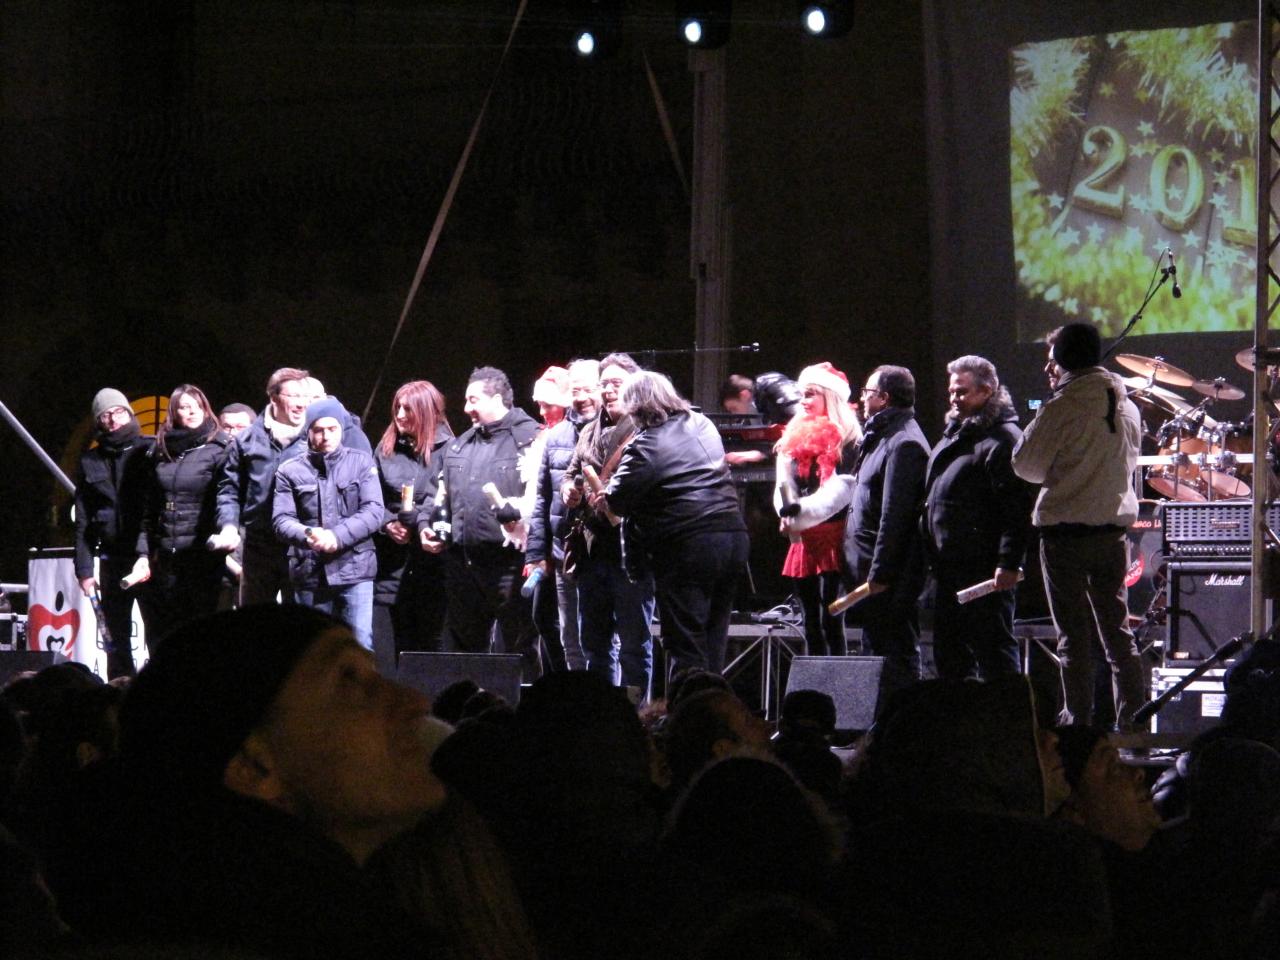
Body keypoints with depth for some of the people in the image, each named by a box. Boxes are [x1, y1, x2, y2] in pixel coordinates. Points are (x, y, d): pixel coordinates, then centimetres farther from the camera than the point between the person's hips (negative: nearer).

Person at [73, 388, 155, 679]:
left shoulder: (150, 450, 2)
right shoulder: (91, 462, 12)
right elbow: (83, 522, 12)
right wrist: (84, 569, 4)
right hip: (113, 558, 3)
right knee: (117, 637, 5)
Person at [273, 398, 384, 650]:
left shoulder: (361, 463, 6)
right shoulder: (290, 471, 7)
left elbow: (373, 511, -3)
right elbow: (282, 520, -1)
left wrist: (337, 536, -17)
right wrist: (307, 534, -24)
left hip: (354, 569, -1)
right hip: (310, 572, 1)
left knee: (361, 645, -8)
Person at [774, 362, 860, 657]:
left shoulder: (847, 439, -5)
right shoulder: (795, 437, 16)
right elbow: (783, 486, 14)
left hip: (834, 536, -7)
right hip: (804, 540, 7)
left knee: (831, 620, -11)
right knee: (811, 621, 10)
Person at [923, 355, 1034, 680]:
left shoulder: (1002, 439, -13)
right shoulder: (954, 434, 18)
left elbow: (1017, 508, -20)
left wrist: (1009, 562, -25)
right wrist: (934, 557, 22)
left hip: (985, 569, -10)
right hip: (950, 567, 10)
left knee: (993, 651, -7)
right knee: (949, 654, 14)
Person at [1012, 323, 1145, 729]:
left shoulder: (1063, 407, -14)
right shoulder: (1127, 407, 7)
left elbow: (1026, 464, -10)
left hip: (1066, 531, -6)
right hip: (1114, 527, 6)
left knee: (1074, 636, -1)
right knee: (1117, 630, 11)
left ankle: (1078, 724, -1)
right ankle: (1133, 722, 10)